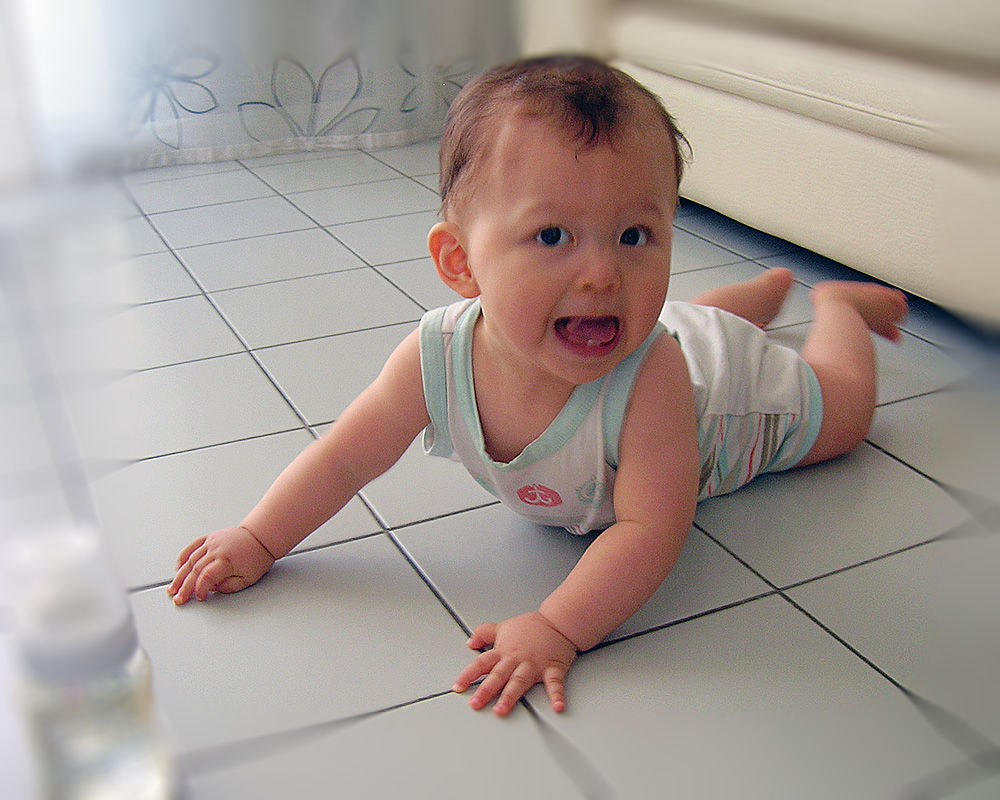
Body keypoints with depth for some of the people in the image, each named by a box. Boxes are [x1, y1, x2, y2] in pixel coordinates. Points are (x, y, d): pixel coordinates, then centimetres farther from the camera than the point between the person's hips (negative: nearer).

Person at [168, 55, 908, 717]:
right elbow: (346, 457, -27)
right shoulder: (438, 357, -40)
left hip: (725, 378, -4)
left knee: (843, 410, 24)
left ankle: (835, 305, 47)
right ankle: (772, 286, 62)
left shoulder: (648, 374, -51)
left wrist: (556, 628, -60)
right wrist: (258, 541, -27)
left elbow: (652, 529, -51)